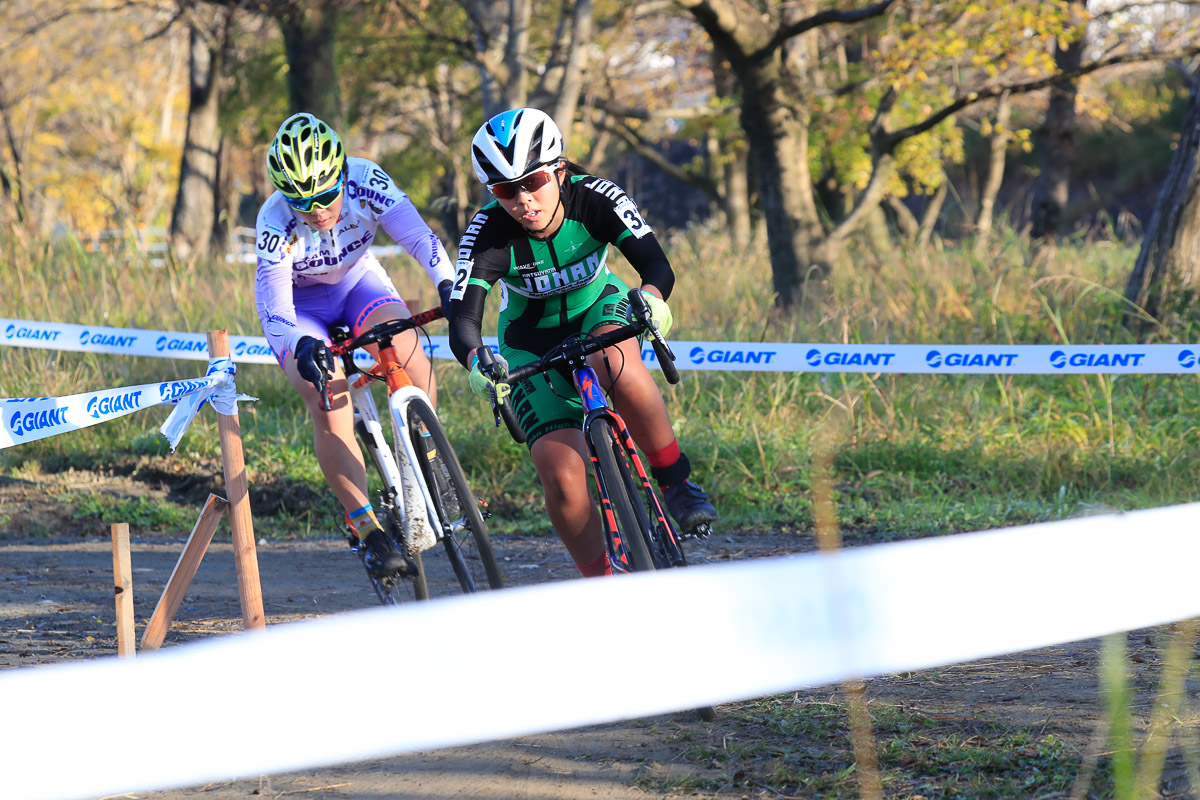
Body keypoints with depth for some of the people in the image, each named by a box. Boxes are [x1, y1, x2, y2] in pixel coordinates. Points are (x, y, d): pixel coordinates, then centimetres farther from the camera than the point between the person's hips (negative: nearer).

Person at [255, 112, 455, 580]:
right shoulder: (275, 222, -32)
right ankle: (369, 533, -17)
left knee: (408, 352, -28)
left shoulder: (365, 182, -28)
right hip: (299, 304, -2)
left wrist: (448, 287, -53)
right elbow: (273, 307, -37)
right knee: (329, 405, -25)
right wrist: (300, 346, -57)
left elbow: (417, 236, -36)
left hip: (357, 282, 2)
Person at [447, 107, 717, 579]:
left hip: (598, 308, 0)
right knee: (562, 479, -18)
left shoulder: (595, 198, -26)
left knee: (617, 367, -39)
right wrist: (477, 361, -58)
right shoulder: (488, 233, -28)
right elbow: (463, 320, -36)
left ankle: (677, 482, -19)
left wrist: (651, 297, -57)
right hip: (531, 343, 0)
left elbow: (656, 263, -34)